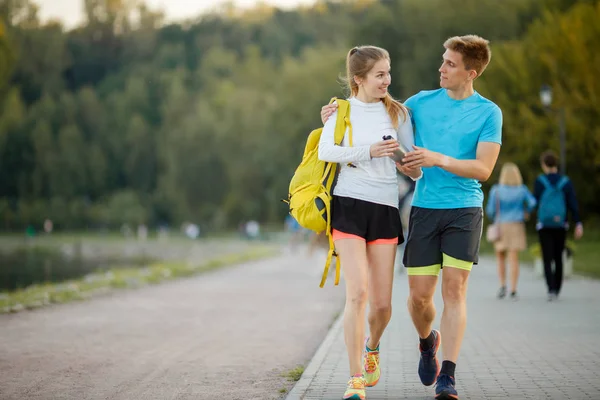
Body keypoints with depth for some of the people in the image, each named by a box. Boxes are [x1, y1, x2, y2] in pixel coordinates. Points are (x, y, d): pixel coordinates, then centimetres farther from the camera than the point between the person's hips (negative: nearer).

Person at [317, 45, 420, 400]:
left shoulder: (397, 112, 10)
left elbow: (413, 167, 13)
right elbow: (325, 151, -11)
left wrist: (418, 169, -6)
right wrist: (368, 151, -18)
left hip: (385, 210, 2)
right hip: (348, 206, -2)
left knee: (382, 302, 2)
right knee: (357, 292, -15)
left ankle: (372, 347, 36)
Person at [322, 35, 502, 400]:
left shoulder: (488, 113, 1)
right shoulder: (422, 102, 10)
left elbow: (483, 169, -5)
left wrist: (438, 159, -16)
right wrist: (340, 111, 9)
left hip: (464, 210, -2)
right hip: (425, 209, 2)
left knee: (454, 289, -10)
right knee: (420, 294, 0)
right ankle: (427, 340, 32)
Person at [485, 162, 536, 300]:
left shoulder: (496, 190, -4)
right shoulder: (522, 189, 0)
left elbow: (490, 210, -4)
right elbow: (532, 202, -13)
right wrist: (527, 213, 7)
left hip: (500, 226, 0)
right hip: (516, 226, 0)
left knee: (501, 257, 16)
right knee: (513, 259, -1)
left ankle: (502, 285, 3)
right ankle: (513, 291, -7)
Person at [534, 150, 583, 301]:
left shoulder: (540, 181, -6)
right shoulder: (565, 182, 1)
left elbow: (535, 202, -3)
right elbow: (573, 204, -4)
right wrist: (578, 224, -5)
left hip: (544, 225, -3)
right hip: (561, 225, 3)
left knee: (547, 259, -3)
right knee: (558, 258, 15)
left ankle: (551, 289, -21)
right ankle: (556, 290, 21)